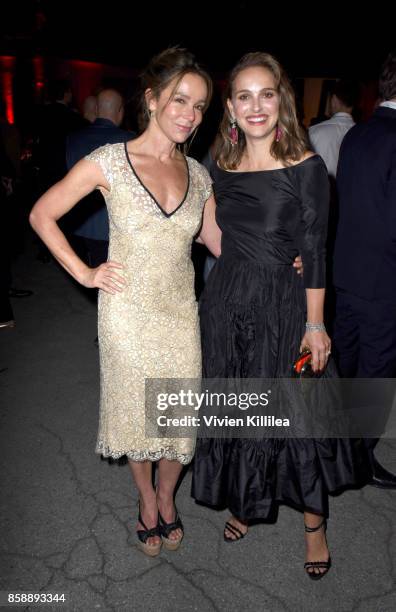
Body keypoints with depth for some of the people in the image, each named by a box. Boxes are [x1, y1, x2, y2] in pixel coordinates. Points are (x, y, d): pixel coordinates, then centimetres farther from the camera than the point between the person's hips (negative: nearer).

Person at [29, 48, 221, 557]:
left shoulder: (197, 174, 4)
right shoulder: (110, 161, -9)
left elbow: (219, 241, 10)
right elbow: (42, 215, -4)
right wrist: (84, 273, -7)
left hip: (180, 313, 3)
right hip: (128, 313, -3)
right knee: (134, 411, 13)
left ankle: (167, 496, 42)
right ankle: (146, 499, 42)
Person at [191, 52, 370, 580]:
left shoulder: (305, 166, -8)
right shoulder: (221, 166, 5)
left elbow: (314, 252, -8)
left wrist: (315, 324, -9)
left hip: (283, 304, -4)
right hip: (226, 303, 5)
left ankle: (314, 523, 31)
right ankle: (246, 502, 40)